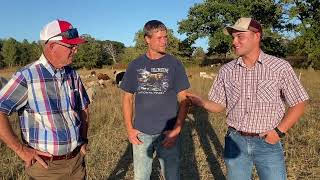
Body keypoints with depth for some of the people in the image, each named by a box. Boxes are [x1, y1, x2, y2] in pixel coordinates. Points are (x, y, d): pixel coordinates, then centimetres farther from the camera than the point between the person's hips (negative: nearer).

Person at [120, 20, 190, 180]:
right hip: (141, 133, 2)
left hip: (167, 133, -1)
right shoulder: (135, 65, 1)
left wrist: (177, 130, -11)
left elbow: (183, 99, -3)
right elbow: (127, 98, 6)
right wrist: (129, 129, -1)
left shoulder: (174, 64, -4)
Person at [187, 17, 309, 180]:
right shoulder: (226, 71, -2)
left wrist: (279, 131, -12)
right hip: (235, 141, 2)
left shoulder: (280, 67, -8)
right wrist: (201, 103, -14)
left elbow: (298, 105, -2)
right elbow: (219, 105, 5)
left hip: (268, 143, -2)